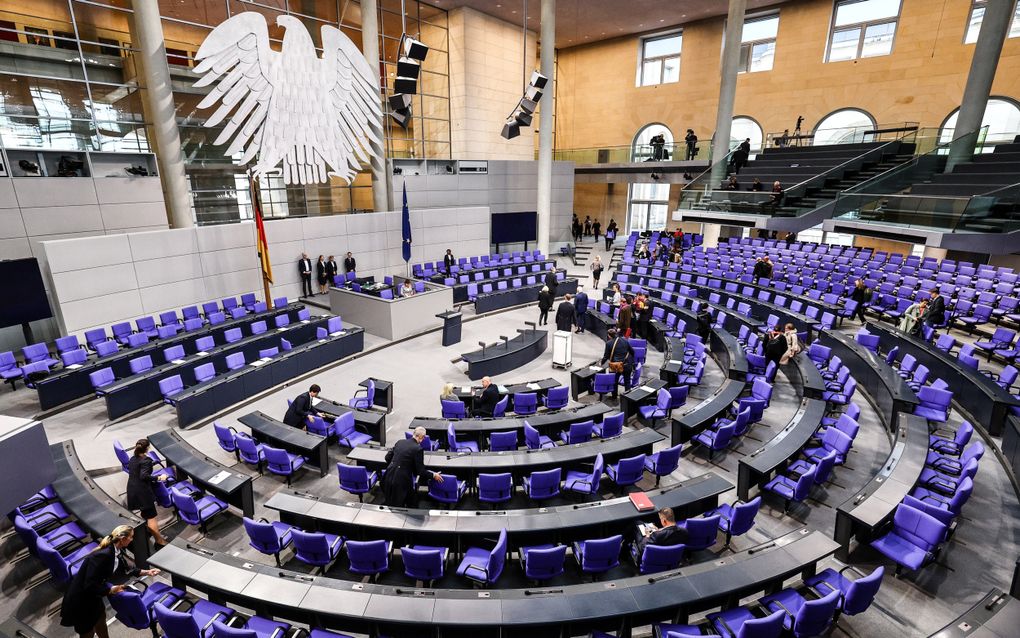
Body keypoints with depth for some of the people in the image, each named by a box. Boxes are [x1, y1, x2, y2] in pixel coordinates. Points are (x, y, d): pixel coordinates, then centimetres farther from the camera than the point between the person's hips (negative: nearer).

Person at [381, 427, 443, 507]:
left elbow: (388, 457, 12)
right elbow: (420, 471, -10)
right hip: (402, 480, -6)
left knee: (391, 505, 21)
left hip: (389, 476, 6)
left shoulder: (400, 441, 4)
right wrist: (433, 475, 4)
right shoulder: (418, 449, -13)